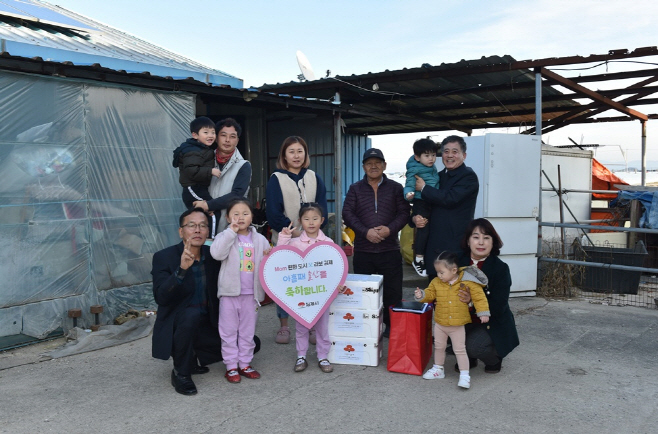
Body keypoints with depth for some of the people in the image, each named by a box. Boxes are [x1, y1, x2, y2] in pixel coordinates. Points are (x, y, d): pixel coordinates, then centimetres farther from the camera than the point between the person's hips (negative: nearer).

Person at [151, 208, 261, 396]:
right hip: (176, 328, -5)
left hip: (206, 327, 5)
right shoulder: (163, 257, -13)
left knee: (251, 344, -4)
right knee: (192, 314, -38)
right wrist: (181, 269, -37)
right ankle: (180, 373, -17)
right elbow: (161, 297, -25)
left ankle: (194, 359, 7)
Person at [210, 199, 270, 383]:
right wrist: (231, 232, -22)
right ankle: (231, 366, 16)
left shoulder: (260, 240, 7)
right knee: (229, 331, 5)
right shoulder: (225, 236, -2)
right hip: (230, 292, -3)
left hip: (251, 293, 3)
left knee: (248, 331, 12)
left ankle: (245, 363, 25)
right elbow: (217, 253, -22)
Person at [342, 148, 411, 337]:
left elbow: (404, 212, 3)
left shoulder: (395, 188, 9)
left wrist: (390, 229, -16)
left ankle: (391, 326, 16)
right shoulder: (355, 189, 9)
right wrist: (366, 232, -14)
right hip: (363, 251, 1)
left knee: (393, 291, 2)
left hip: (390, 250, 0)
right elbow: (347, 213, 0)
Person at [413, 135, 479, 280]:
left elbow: (450, 198, -20)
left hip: (456, 248, -7)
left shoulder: (468, 177, -5)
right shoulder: (438, 177, 18)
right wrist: (415, 218, -1)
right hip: (433, 246, 7)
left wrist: (423, 188, -7)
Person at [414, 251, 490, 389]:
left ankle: (464, 375, 12)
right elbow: (430, 293, 5)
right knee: (439, 347, 19)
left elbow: (479, 297, -11)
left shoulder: (468, 282, -15)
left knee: (459, 350, 2)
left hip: (457, 325, -4)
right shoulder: (436, 282, -5)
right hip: (440, 323, 5)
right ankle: (438, 369, 37)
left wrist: (483, 312, -16)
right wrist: (421, 295, -15)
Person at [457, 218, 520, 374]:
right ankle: (468, 358, 10)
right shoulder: (460, 262, -4)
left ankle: (495, 359, 9)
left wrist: (472, 300, -35)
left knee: (474, 345, -29)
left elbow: (498, 307, -19)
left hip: (492, 324, -4)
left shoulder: (500, 269, -15)